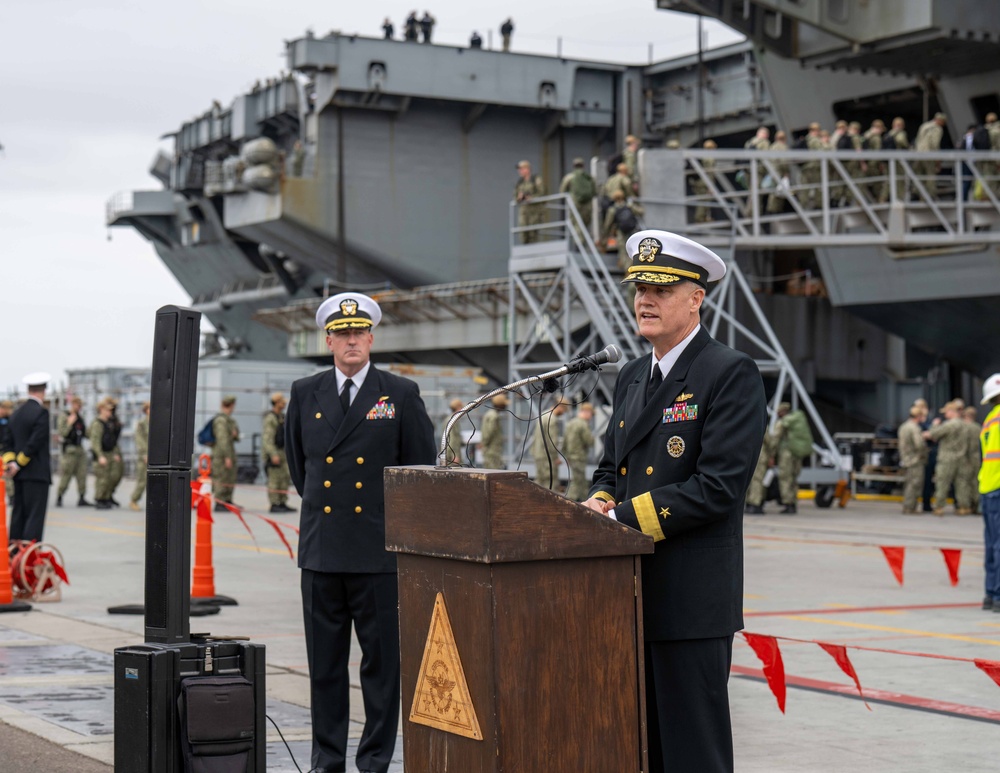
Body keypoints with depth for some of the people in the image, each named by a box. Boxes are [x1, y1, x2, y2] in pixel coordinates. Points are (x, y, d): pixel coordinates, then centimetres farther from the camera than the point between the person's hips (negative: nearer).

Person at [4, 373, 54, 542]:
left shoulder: (17, 413, 14)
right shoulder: (41, 412, -12)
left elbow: (10, 442, 11)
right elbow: (34, 443, -18)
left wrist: (10, 462, 0)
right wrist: (18, 464, -11)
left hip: (19, 474, 8)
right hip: (37, 474, -8)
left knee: (18, 515, 11)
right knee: (35, 516, -8)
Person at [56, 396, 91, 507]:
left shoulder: (80, 417, 15)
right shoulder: (64, 417, -4)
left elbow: (85, 434, 21)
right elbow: (61, 433, -13)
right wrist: (69, 423, -17)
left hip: (80, 448, 6)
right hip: (69, 449, -6)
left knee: (82, 475, 1)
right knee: (66, 475, -4)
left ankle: (81, 498, 3)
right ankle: (59, 498, 6)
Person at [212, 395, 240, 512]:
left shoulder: (230, 420, 18)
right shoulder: (221, 420, -14)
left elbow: (236, 437, 24)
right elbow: (222, 438, -21)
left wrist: (235, 434, -1)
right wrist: (227, 456, -24)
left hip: (229, 453, 10)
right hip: (221, 454, -10)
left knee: (231, 479, 14)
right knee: (221, 479, -9)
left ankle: (228, 501, 21)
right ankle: (219, 504, -8)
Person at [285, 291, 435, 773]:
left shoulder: (402, 395, 1)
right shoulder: (305, 394, 8)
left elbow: (421, 466, 7)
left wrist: (395, 519, 9)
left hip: (380, 549, -2)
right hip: (322, 549, 3)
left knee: (382, 661, 1)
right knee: (325, 662, 8)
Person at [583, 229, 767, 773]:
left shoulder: (731, 374, -9)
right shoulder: (632, 377, 16)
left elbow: (718, 487, -18)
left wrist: (622, 518, -17)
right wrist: (598, 504, -2)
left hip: (691, 601, -8)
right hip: (632, 596, 8)